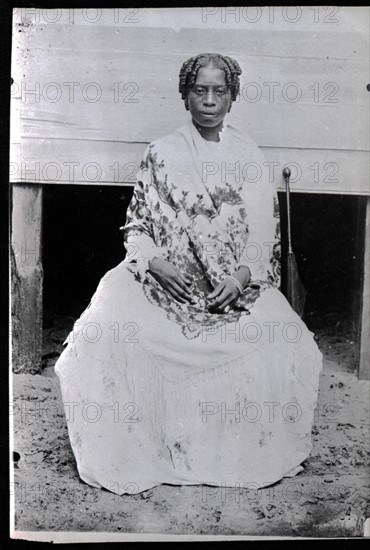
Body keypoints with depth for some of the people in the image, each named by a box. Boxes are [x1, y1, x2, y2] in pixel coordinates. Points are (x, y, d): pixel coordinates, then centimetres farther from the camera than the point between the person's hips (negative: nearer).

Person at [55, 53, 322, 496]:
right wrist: (158, 263, -13)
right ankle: (124, 456, -6)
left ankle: (258, 457, 3)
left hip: (237, 281, 1)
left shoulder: (248, 155, 9)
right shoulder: (161, 153, 8)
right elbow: (136, 226, 6)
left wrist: (241, 277, -14)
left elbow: (264, 230, 3)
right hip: (166, 275, 0)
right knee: (107, 328, -25)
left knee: (279, 342, -24)